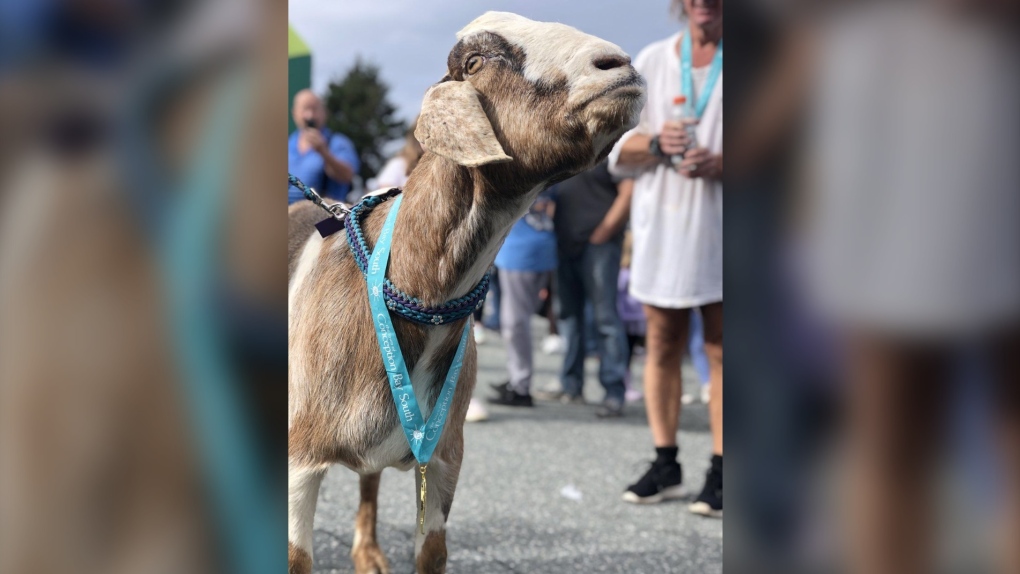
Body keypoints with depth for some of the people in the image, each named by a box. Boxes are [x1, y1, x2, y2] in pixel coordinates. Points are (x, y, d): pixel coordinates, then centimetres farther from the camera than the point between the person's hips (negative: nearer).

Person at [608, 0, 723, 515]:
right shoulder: (651, 62, 11)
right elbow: (618, 149, 11)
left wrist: (717, 163, -18)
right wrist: (657, 143, -11)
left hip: (719, 229, -3)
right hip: (661, 226, 3)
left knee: (721, 352, -2)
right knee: (661, 347, 6)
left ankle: (720, 473, 2)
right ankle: (665, 467, 14)